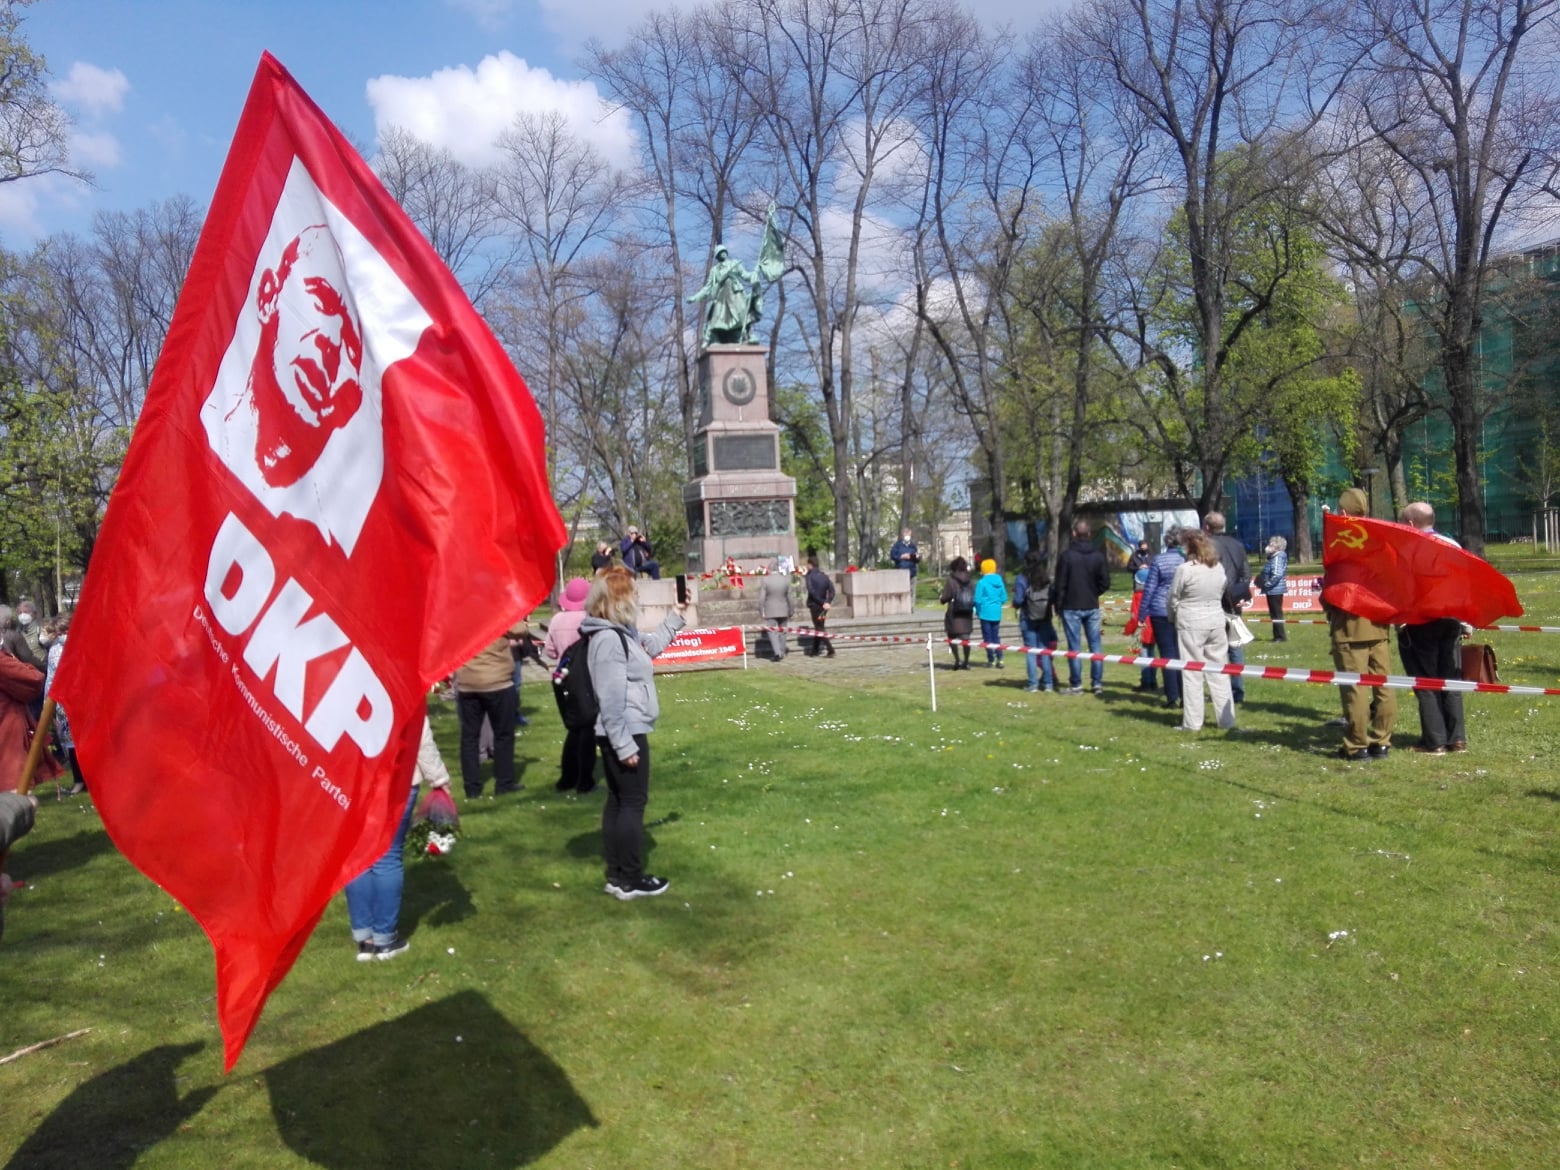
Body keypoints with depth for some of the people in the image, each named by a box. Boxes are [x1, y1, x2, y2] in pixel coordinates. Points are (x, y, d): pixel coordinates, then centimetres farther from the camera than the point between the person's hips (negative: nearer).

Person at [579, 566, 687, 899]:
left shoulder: (621, 632, 9)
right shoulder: (609, 639, -22)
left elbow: (653, 645, 31)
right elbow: (612, 699, -25)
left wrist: (676, 614, 27)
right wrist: (625, 745, -24)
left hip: (625, 733, 10)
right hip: (625, 734, -10)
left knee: (619, 801, 14)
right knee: (633, 802, -2)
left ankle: (617, 875, 22)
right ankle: (630, 880, 8)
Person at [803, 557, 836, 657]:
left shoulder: (809, 576, -9)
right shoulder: (824, 576, 9)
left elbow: (812, 592, -20)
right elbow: (832, 590, 0)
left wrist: (823, 602, -16)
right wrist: (828, 602, -8)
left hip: (814, 605, -6)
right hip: (823, 606, 6)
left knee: (819, 629, -3)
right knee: (819, 628, 16)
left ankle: (830, 650, -13)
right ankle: (815, 651, 24)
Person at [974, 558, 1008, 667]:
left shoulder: (982, 582, -13)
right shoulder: (999, 581, 1)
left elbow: (978, 599, -12)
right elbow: (1004, 598, 5)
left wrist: (977, 611, 4)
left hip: (985, 613, -4)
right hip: (997, 613, 4)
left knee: (987, 637, 5)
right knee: (996, 636, 12)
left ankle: (991, 659, 5)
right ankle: (999, 659, -1)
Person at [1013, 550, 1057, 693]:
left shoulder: (1022, 579, -11)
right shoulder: (1047, 578, -3)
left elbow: (1018, 601, -13)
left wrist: (1016, 604, 8)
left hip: (1028, 619, -2)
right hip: (1045, 618, 3)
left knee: (1031, 651, 4)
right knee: (1045, 651, 8)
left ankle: (1033, 684, 3)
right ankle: (1048, 684, 8)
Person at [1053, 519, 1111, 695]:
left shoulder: (1067, 555, -11)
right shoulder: (1098, 555, 0)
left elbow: (1060, 583, -9)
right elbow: (1105, 582, 2)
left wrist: (1058, 604, 2)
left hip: (1071, 607, -3)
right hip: (1092, 607, 4)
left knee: (1074, 647, 1)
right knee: (1095, 645, 9)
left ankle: (1076, 685, 4)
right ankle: (1098, 683, 10)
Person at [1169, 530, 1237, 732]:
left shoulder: (1185, 569, -12)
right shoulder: (1219, 567, 4)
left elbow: (1174, 599, -5)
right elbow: (1225, 592, 8)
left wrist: (1173, 618, 12)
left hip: (1190, 624, -5)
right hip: (1216, 621, 5)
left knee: (1192, 672, 1)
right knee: (1219, 670, 11)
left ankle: (1192, 722, 4)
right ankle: (1226, 719, 16)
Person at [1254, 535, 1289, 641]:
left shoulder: (1277, 558, -18)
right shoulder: (1273, 557, 12)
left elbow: (1277, 575, -28)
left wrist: (1267, 584, -19)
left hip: (1275, 590, -10)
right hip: (1273, 591, 10)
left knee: (1276, 614, -3)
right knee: (1275, 614, 16)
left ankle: (1281, 636, 3)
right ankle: (1278, 635, 23)